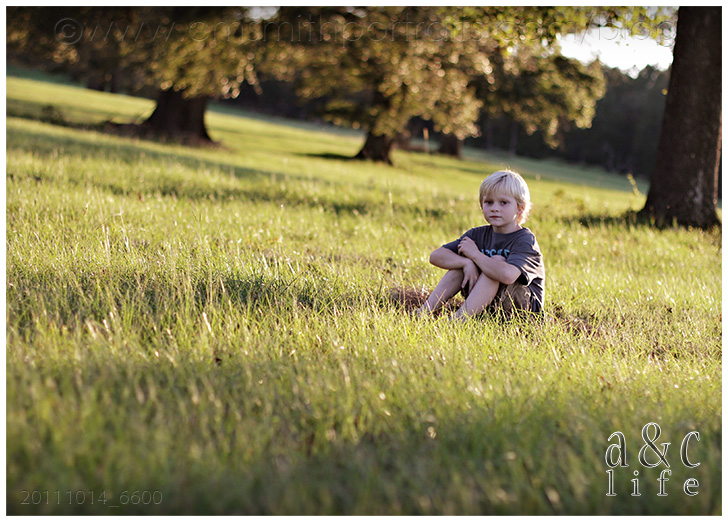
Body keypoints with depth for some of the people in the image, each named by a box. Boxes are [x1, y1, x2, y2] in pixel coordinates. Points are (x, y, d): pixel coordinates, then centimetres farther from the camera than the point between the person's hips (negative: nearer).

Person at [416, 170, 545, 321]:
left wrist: (474, 253, -23)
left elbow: (507, 275, -39)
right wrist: (467, 263, -25)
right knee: (464, 261, -9)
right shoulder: (478, 234, 3)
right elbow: (436, 256, -5)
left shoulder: (525, 240, -17)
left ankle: (459, 319, -35)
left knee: (497, 261, -26)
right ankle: (424, 311, -18)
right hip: (488, 305, 6)